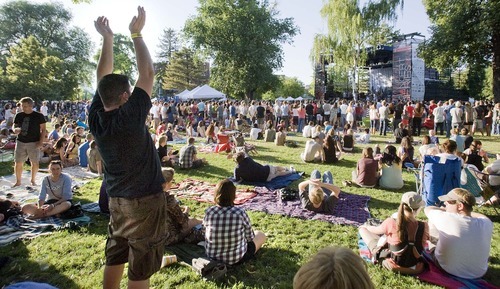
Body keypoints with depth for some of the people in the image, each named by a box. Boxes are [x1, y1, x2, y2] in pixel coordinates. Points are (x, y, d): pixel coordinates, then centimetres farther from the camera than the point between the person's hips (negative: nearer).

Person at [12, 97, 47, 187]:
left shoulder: (38, 116, -3)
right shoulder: (19, 115, 7)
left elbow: (43, 130, -3)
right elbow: (14, 126, 15)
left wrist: (41, 142, -12)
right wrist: (15, 129, -11)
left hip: (33, 142, -3)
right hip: (20, 142, 3)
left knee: (35, 162, 1)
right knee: (18, 163, 5)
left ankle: (33, 180, 19)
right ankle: (18, 181, 19)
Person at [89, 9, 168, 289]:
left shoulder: (95, 117, -4)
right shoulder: (130, 118, -22)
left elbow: (104, 77, 7)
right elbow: (148, 73, -15)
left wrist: (107, 38, 10)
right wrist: (136, 34, -5)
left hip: (116, 199, 7)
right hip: (144, 200, -7)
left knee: (114, 257, 21)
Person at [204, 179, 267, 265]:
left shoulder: (208, 212, -17)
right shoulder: (240, 213, -25)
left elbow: (208, 234, 1)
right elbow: (250, 237, -10)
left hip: (212, 256, 5)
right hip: (236, 258, -4)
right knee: (261, 235, 22)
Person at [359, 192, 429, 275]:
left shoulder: (391, 223, -23)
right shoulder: (424, 227, -18)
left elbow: (375, 231, -3)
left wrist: (365, 227, 19)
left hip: (391, 265, -3)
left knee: (363, 228, 9)